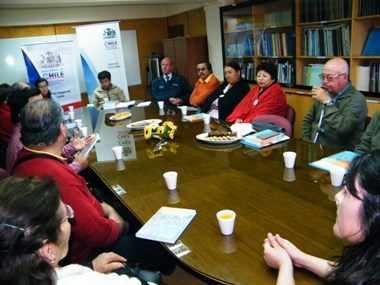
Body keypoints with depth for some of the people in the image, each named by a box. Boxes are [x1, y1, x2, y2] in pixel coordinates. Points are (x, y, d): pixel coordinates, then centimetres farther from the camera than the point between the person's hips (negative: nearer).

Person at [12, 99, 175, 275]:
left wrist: (105, 208, 0)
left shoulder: (25, 160, -4)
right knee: (159, 246, 2)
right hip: (79, 255, -9)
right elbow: (99, 234, -29)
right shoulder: (57, 177, -37)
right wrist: (120, 227, -8)